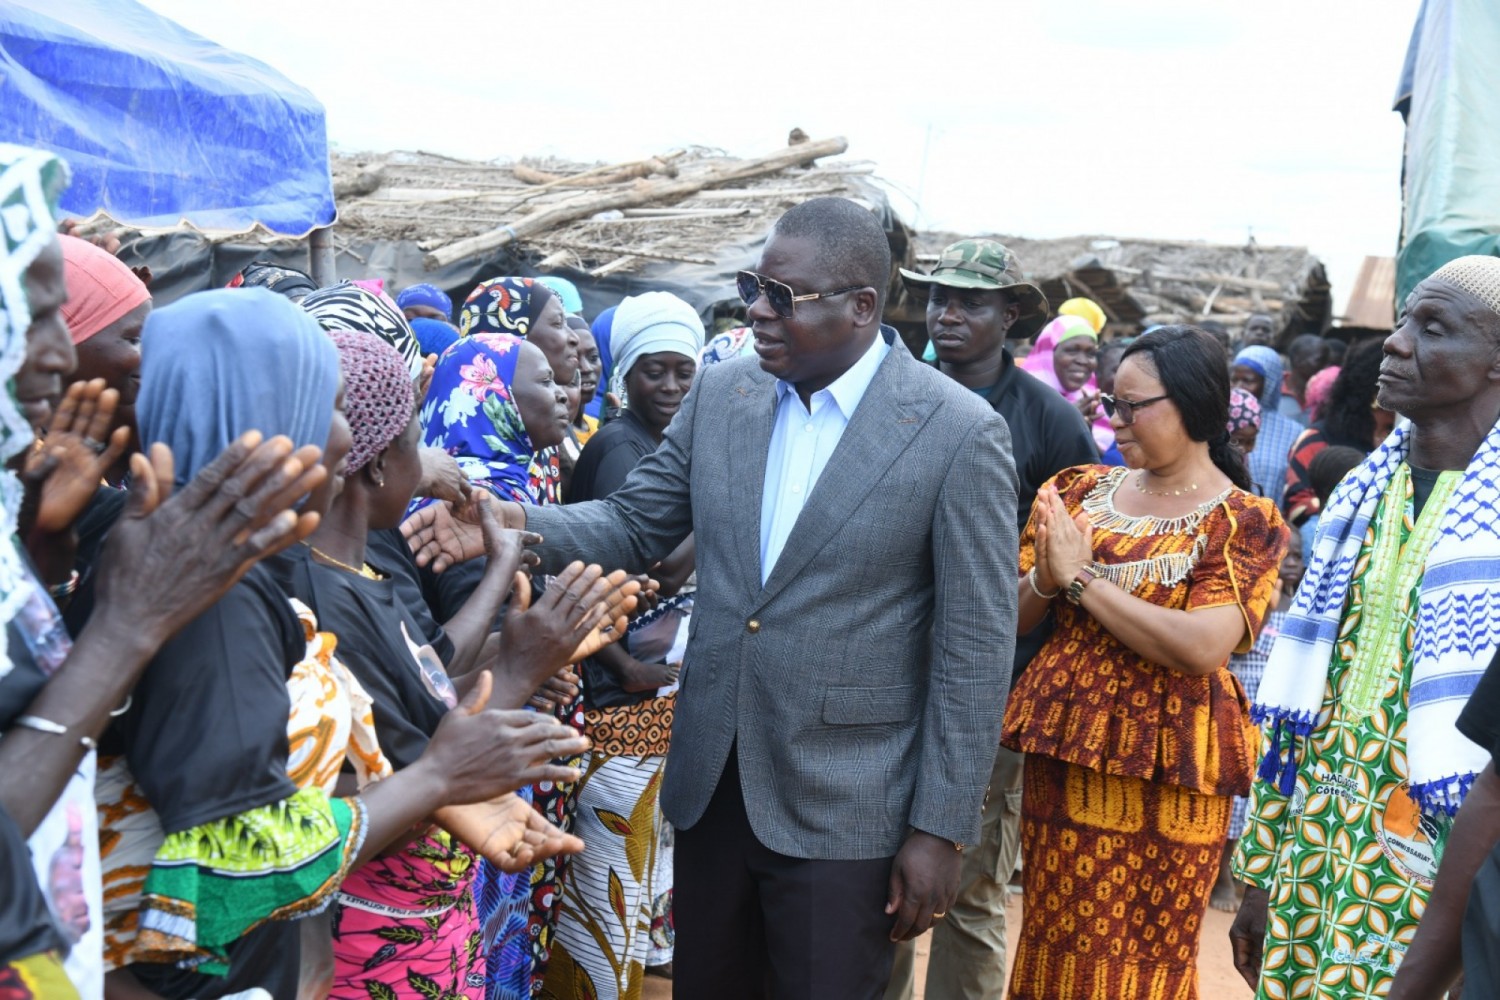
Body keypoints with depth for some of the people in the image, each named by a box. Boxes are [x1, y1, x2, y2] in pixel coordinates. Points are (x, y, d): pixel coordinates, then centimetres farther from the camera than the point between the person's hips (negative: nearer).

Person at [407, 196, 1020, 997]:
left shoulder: (959, 434, -14)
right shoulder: (720, 394, 1)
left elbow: (973, 647, -11)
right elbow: (632, 526, 7)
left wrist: (941, 828, -11)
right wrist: (513, 523, -12)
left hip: (844, 808, -5)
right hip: (710, 781, 5)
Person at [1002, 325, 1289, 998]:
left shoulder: (1242, 523, -7)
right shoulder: (1080, 490, 7)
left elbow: (1201, 646, -21)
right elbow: (1010, 616, 8)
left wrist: (1082, 578, -17)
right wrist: (1045, 577, -14)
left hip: (1168, 770, -4)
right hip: (1063, 748, 4)